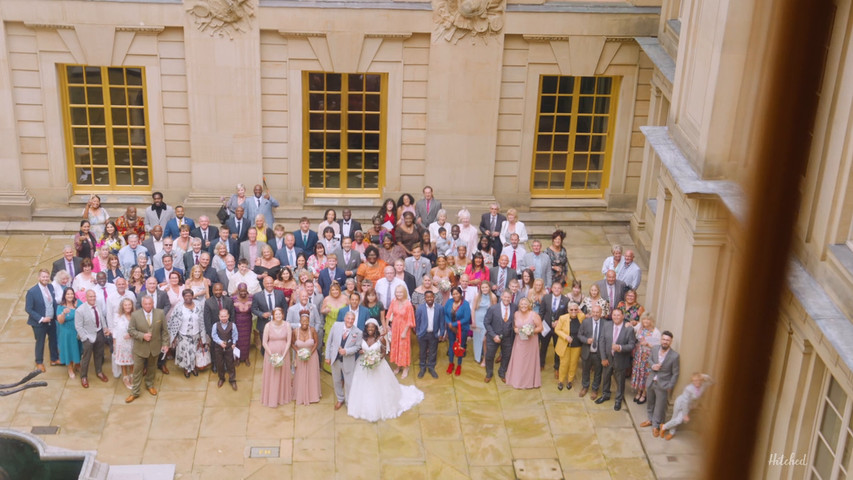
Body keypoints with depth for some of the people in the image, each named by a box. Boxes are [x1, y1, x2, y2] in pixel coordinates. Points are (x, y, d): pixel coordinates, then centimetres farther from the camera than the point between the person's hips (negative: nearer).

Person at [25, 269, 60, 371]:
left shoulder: (51, 287, -4)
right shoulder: (32, 292, -22)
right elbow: (28, 309, -17)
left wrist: (56, 315, -4)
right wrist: (41, 319, -21)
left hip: (52, 321, 5)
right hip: (39, 322, -5)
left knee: (53, 340, 20)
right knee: (40, 342, 13)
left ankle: (54, 359, 41)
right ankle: (39, 362, 35)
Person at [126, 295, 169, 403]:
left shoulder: (160, 313, -8)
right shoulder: (135, 314, -12)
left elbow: (164, 330, -1)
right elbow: (131, 330, -8)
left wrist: (165, 344, -4)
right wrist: (142, 336, -22)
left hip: (155, 347, 2)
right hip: (140, 348, -2)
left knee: (151, 368, 20)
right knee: (137, 370, 4)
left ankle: (150, 385, 43)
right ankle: (135, 392, 15)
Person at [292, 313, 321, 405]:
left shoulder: (312, 330, -20)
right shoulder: (295, 331, -17)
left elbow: (316, 342, -6)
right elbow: (293, 344, -1)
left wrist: (310, 353, -14)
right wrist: (298, 352, -14)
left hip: (312, 357, -1)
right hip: (300, 357, 1)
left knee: (312, 376, 13)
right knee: (301, 377, 12)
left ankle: (312, 396, 32)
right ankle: (301, 397, 30)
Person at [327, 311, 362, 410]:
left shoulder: (358, 332, -17)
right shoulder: (336, 325, -12)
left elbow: (357, 346, -7)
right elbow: (329, 341, -4)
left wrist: (346, 351, -24)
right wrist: (327, 357, -2)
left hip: (348, 361, -2)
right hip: (335, 359, 3)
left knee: (348, 382, 11)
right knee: (336, 381, 20)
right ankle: (340, 399, 43)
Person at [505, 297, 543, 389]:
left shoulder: (534, 315, -12)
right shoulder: (516, 314, 0)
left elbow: (540, 327, -8)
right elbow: (514, 326, 10)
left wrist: (532, 331, -23)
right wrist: (516, 330, -12)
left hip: (531, 341, -3)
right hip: (519, 341, 3)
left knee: (530, 361, 7)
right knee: (518, 361, 8)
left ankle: (530, 381, 20)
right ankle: (518, 380, 22)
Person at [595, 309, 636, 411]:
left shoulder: (629, 329, -17)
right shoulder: (606, 325, -8)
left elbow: (631, 345, -13)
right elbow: (601, 341, -5)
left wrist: (620, 348, -32)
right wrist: (603, 358, -7)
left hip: (620, 360, -3)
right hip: (608, 358, 3)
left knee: (620, 381, 13)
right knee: (606, 378, 23)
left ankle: (618, 400, 34)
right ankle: (605, 395, 47)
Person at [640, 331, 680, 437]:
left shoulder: (674, 356, -21)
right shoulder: (654, 349, -9)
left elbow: (675, 374, -12)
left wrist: (669, 387, -11)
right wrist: (653, 365, -11)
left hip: (663, 385, -4)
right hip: (651, 381, 4)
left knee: (660, 407, 10)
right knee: (650, 403, 23)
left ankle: (656, 425, 29)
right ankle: (650, 420, 45)